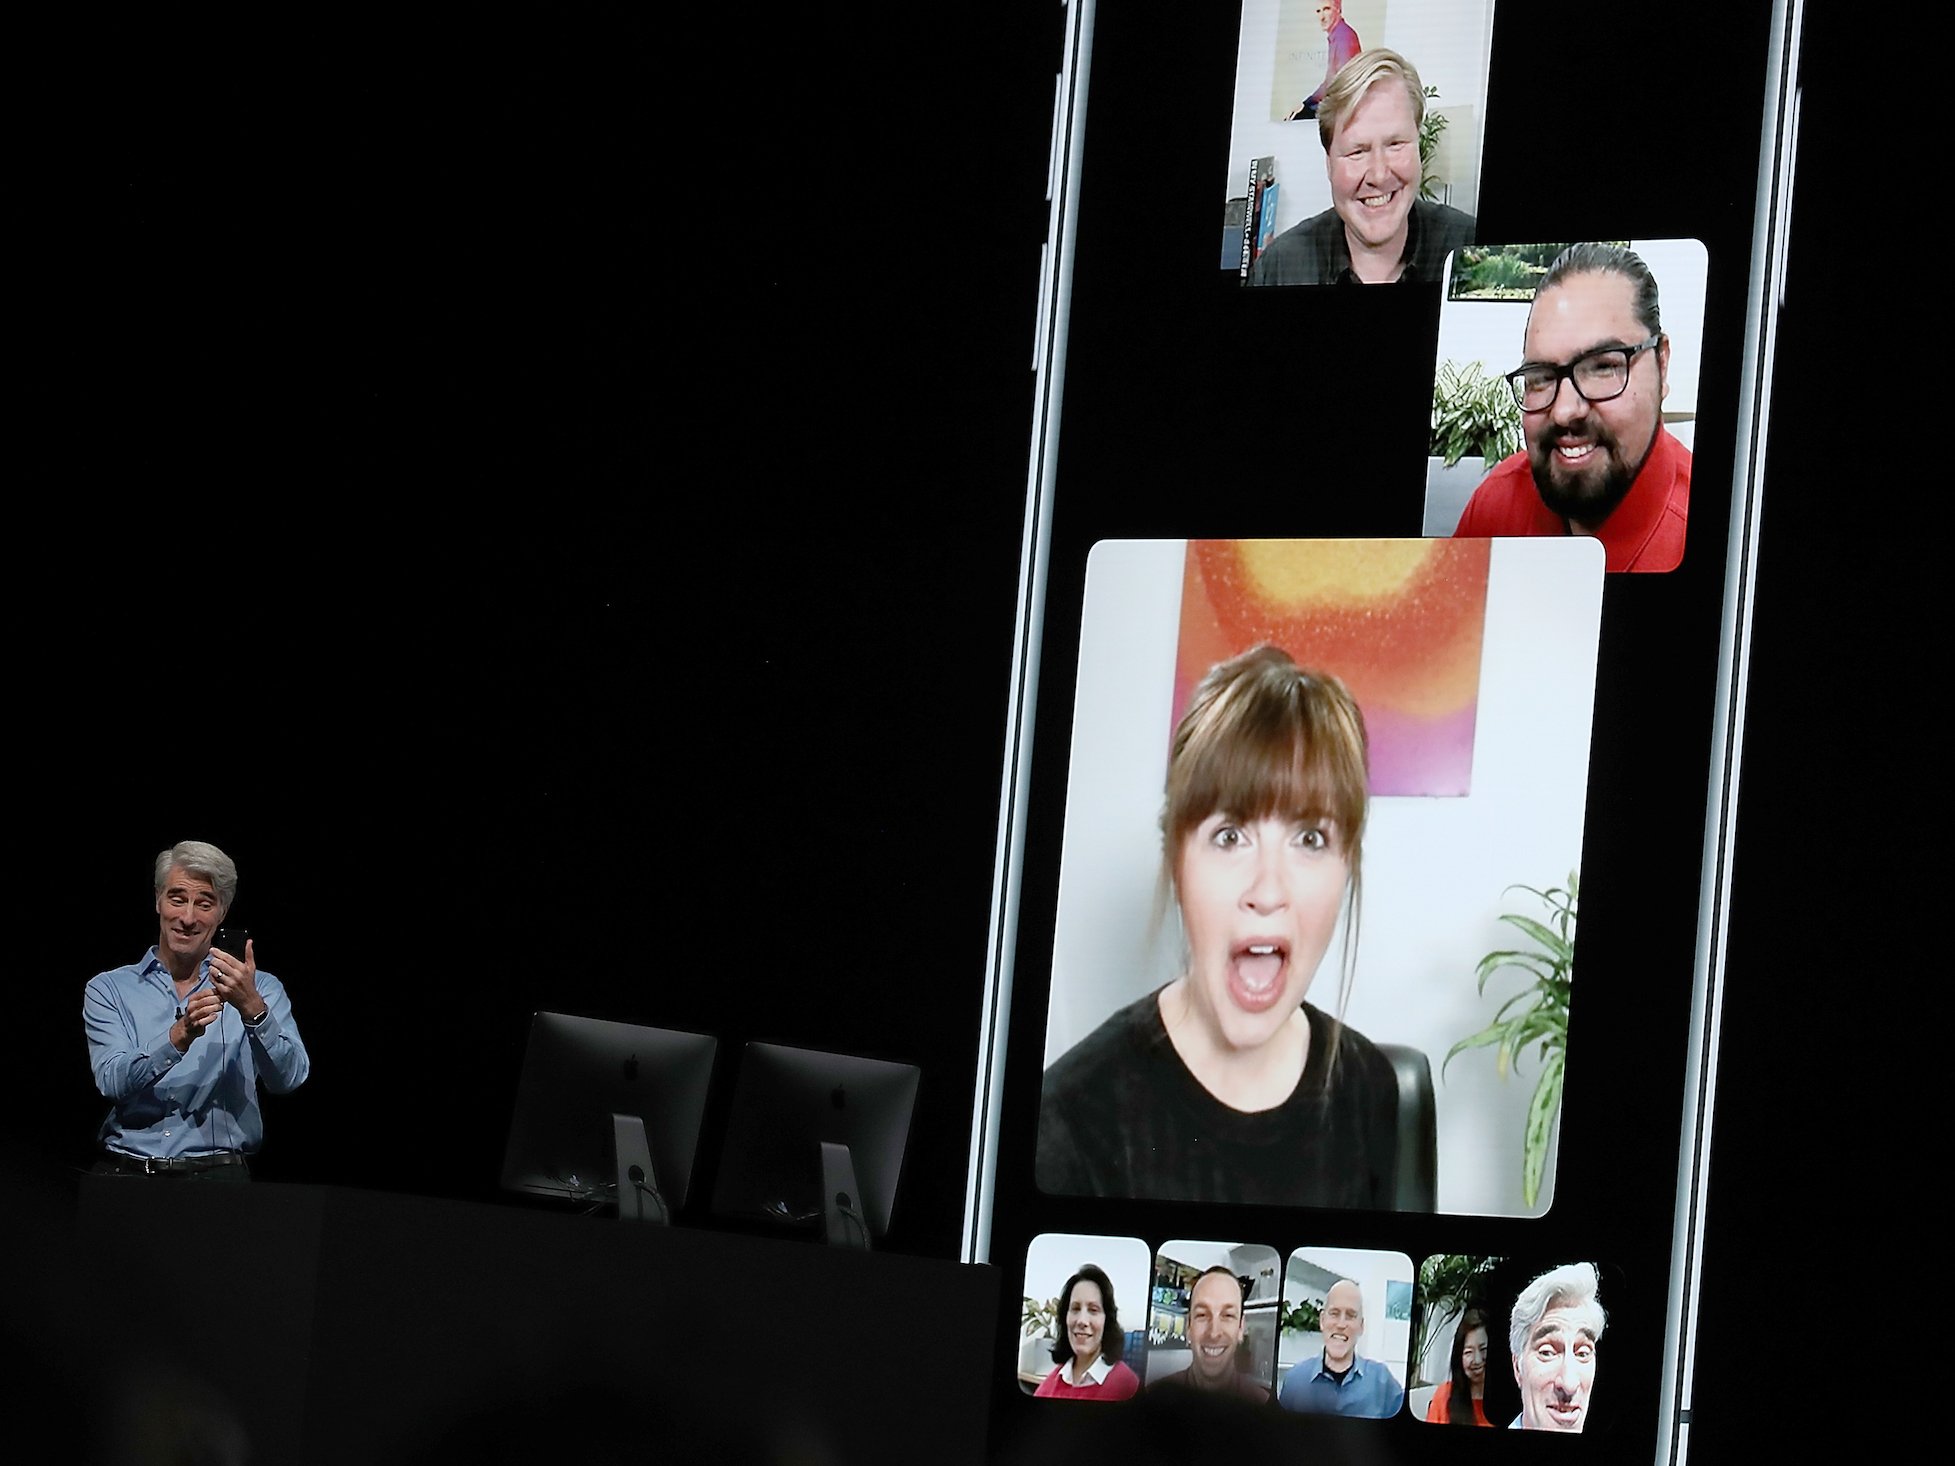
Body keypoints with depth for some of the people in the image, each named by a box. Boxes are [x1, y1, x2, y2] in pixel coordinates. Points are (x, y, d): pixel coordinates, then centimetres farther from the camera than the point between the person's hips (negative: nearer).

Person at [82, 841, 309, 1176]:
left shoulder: (261, 990, 10)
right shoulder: (109, 989, 11)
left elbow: (288, 1079, -5)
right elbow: (112, 1082, -5)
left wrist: (252, 1008, -21)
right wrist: (180, 1037, -20)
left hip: (218, 1175, -1)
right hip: (126, 1173, 1)